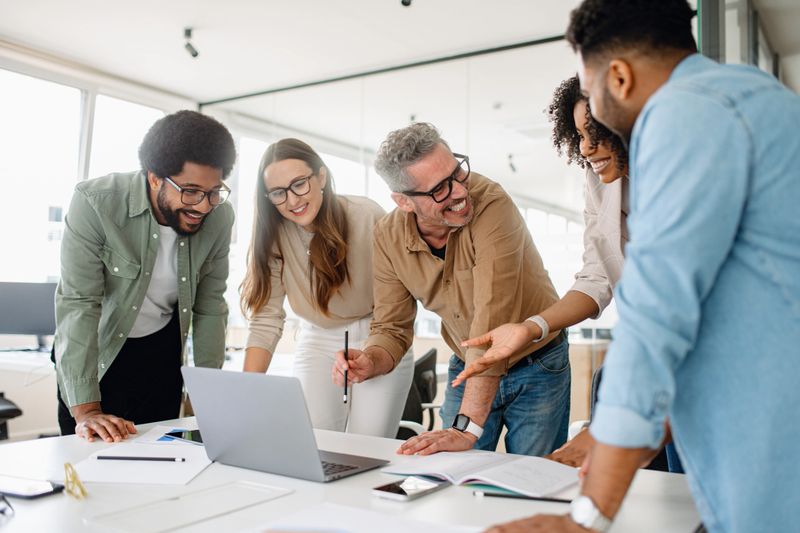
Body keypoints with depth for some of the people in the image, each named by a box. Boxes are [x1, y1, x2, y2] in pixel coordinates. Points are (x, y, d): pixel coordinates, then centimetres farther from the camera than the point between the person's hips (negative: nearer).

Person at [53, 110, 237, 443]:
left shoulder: (219, 218, -15)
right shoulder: (95, 203, -26)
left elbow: (210, 306, -7)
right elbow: (78, 304, -28)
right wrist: (85, 410, -31)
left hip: (162, 350, 3)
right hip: (91, 352, -3)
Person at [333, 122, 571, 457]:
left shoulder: (490, 203, -30)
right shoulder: (388, 238, -14)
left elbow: (493, 320, -36)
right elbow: (392, 327, -4)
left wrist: (467, 428, -38)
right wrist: (370, 363, -27)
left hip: (537, 369, -3)